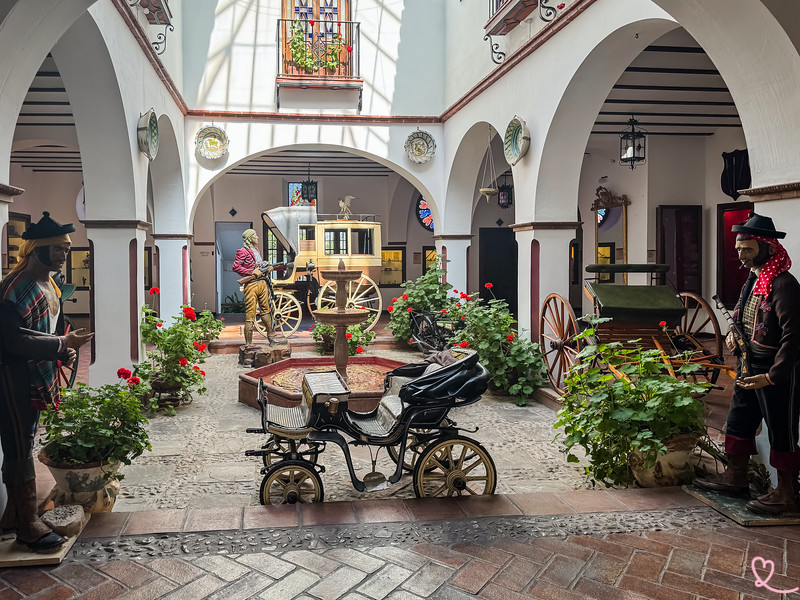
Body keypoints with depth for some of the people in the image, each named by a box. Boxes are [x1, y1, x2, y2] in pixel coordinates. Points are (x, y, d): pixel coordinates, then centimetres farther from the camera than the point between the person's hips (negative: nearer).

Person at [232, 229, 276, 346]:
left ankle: (271, 336, 28)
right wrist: (252, 272, -17)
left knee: (265, 310, 17)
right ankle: (249, 343, -1)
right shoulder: (242, 251, -8)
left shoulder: (256, 250, 18)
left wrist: (266, 268, 9)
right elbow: (235, 267, -15)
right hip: (251, 285, -8)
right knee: (250, 314, -5)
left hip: (262, 283, 8)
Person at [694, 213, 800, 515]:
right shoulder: (753, 279, 8)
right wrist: (733, 332, 6)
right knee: (739, 422, 19)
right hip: (749, 366, 10)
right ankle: (735, 478, 34)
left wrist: (771, 376, -26)